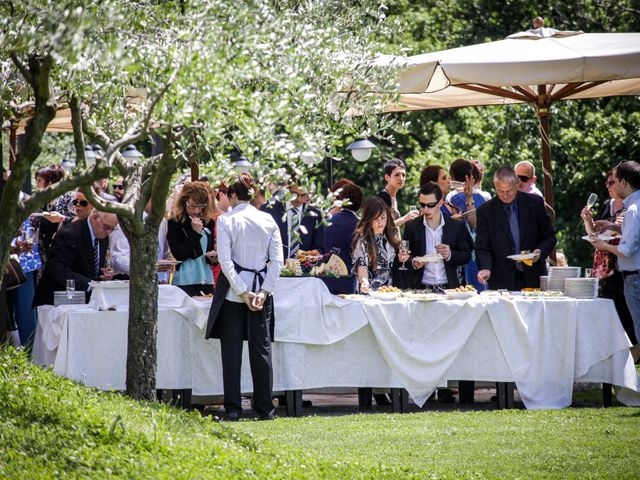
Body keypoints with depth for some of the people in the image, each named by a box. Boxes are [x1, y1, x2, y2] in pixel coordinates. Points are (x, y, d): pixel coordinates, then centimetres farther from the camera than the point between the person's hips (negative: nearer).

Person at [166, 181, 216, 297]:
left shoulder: (208, 222, 10)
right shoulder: (174, 223, -5)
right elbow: (178, 254, -11)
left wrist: (213, 257, -1)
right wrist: (195, 232, -14)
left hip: (207, 280, 5)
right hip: (185, 282, -5)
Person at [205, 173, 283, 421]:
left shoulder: (226, 220, -6)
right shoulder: (268, 220, 4)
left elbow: (225, 260, -13)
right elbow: (277, 260, -1)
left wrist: (243, 292, -11)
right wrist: (263, 291, -4)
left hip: (233, 291, -3)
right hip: (261, 288, 3)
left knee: (231, 350, 2)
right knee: (261, 348, 8)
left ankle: (233, 408, 0)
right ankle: (265, 408, 8)